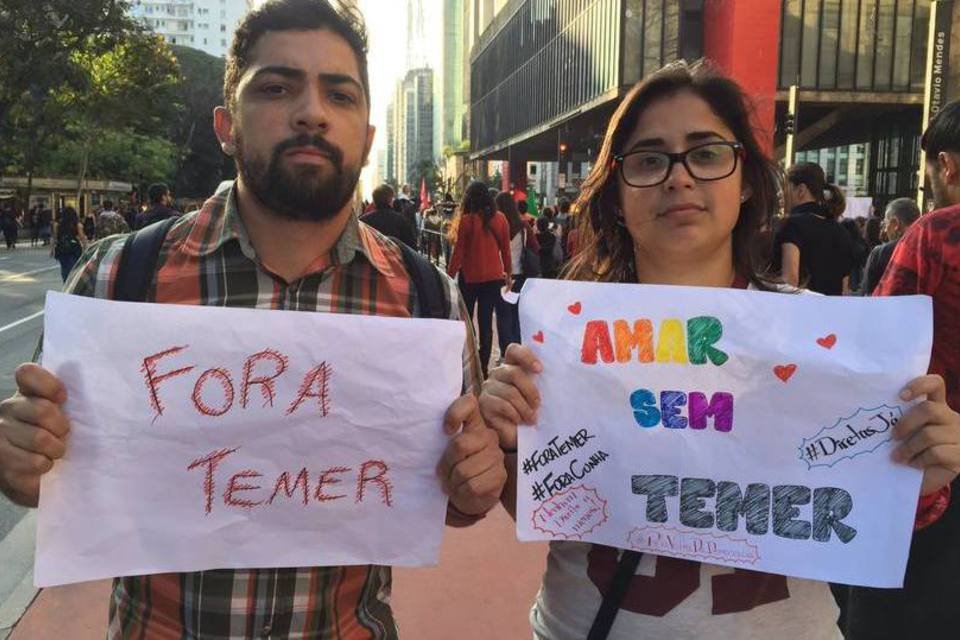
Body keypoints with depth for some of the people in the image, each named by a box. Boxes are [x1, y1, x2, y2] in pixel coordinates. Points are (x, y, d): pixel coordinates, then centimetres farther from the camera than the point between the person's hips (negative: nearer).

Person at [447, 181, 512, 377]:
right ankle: (483, 368, 9)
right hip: (494, 277, 3)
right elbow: (506, 249, 6)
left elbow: (458, 252, -9)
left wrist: (449, 276, -1)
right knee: (486, 321, 7)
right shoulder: (500, 218, -1)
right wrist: (508, 273, 18)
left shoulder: (467, 220, -11)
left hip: (470, 277, -3)